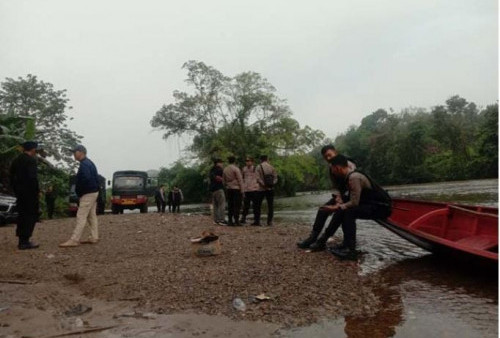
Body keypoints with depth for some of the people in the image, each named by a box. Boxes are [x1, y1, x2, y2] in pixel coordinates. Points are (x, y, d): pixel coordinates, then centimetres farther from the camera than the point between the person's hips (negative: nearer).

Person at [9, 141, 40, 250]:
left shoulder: (16, 160, 14)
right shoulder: (31, 160, -13)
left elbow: (11, 176, 17)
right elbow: (32, 177, -21)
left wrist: (16, 190, 20)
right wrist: (37, 191, -12)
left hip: (19, 193, 9)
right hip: (30, 192, -8)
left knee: (22, 216, 14)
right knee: (31, 215, -3)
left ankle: (22, 241, 19)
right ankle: (24, 241, -5)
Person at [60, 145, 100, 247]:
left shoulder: (84, 164, -16)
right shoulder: (89, 163, 16)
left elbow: (86, 179, -29)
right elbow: (96, 179, 16)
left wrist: (79, 191, -15)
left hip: (87, 194, -11)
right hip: (93, 192, 11)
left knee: (81, 217, -10)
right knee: (91, 216, 13)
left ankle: (74, 240, -10)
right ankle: (94, 238, 18)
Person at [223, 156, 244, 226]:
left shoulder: (225, 169, 9)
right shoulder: (236, 169, -9)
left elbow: (224, 180, 15)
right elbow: (240, 180, -10)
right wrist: (242, 190, -7)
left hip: (228, 189, 6)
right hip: (236, 189, -6)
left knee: (230, 205, 8)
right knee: (237, 205, -4)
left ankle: (230, 221, 9)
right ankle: (236, 221, -8)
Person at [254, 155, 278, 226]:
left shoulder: (258, 167, -2)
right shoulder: (271, 167, 6)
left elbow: (258, 179, -13)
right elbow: (275, 178, 1)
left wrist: (264, 185, -12)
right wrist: (272, 184, -5)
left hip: (261, 189, -2)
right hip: (270, 189, 2)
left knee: (258, 205, 7)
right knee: (270, 205, 6)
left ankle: (257, 221, 5)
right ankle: (269, 221, 2)